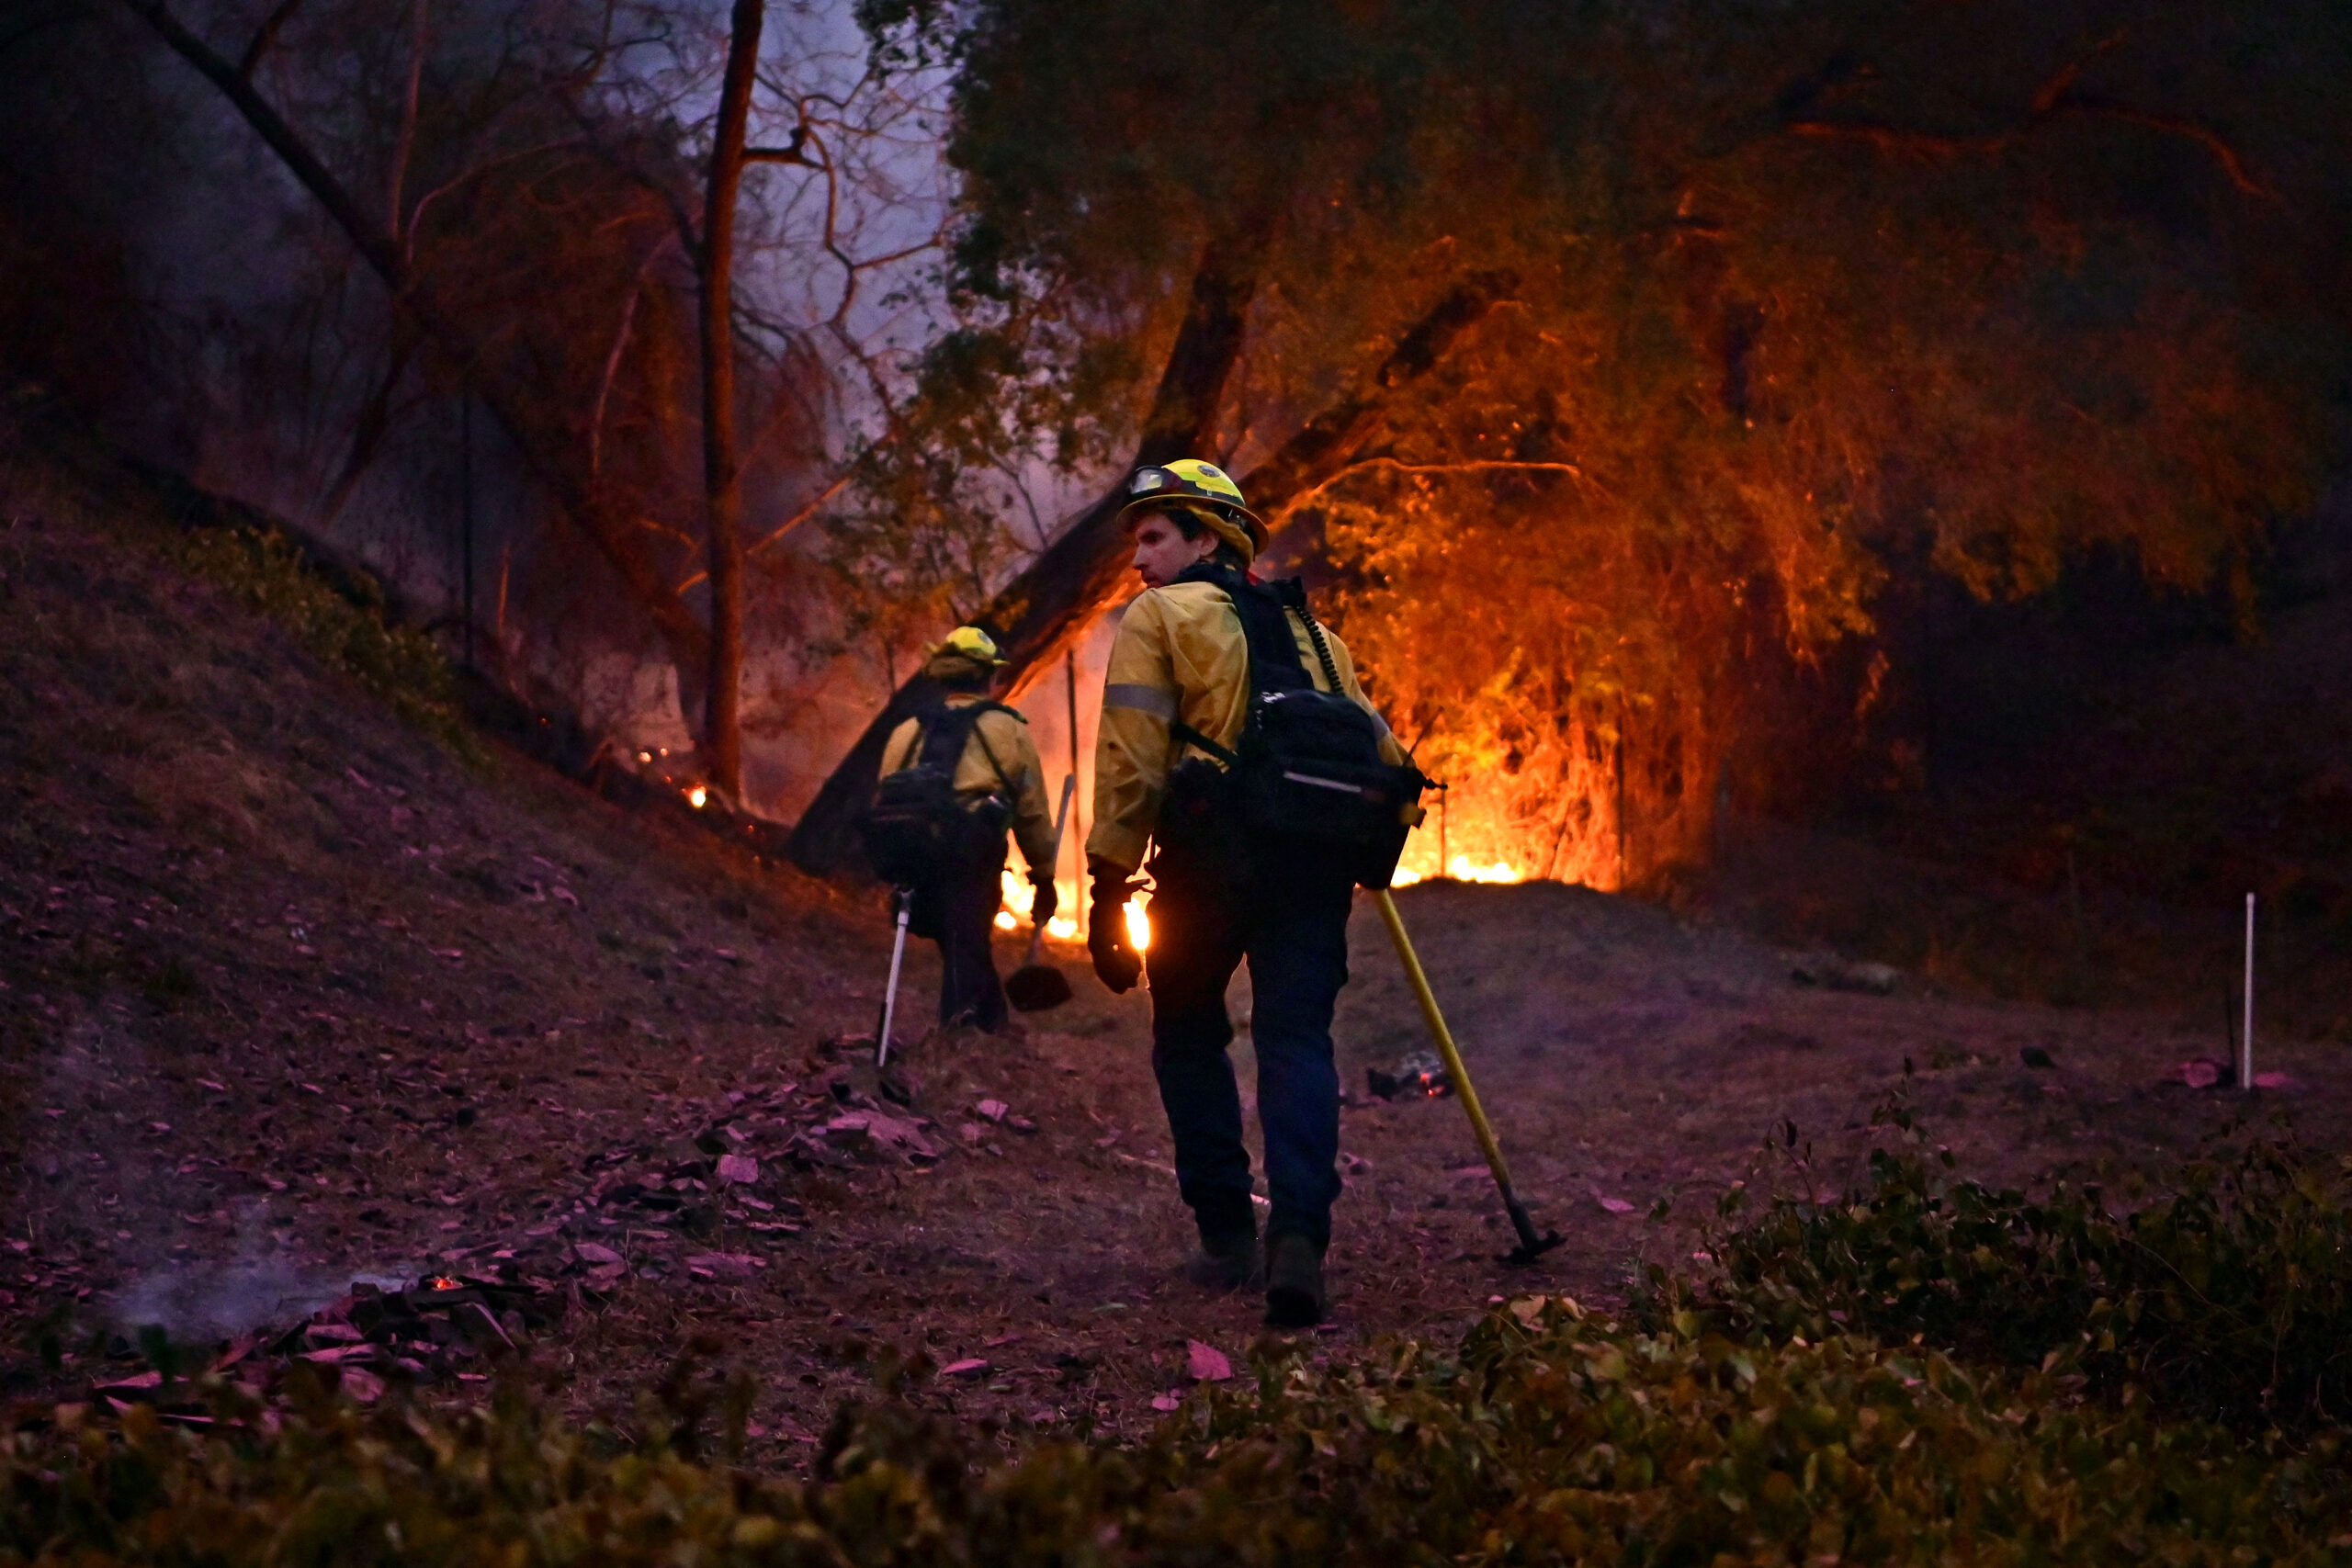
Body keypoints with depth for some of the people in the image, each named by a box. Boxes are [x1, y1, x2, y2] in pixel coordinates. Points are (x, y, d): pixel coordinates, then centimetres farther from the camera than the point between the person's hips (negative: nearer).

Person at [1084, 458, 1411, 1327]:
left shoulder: (1157, 616, 8)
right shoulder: (1305, 628, 25)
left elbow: (1130, 759, -4)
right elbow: (1382, 754, 19)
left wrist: (1110, 883, -4)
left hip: (1211, 853, -3)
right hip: (1315, 857, 3)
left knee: (1190, 1035, 15)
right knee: (1297, 1041, -2)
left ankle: (1227, 1234, 14)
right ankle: (1298, 1234, -21)